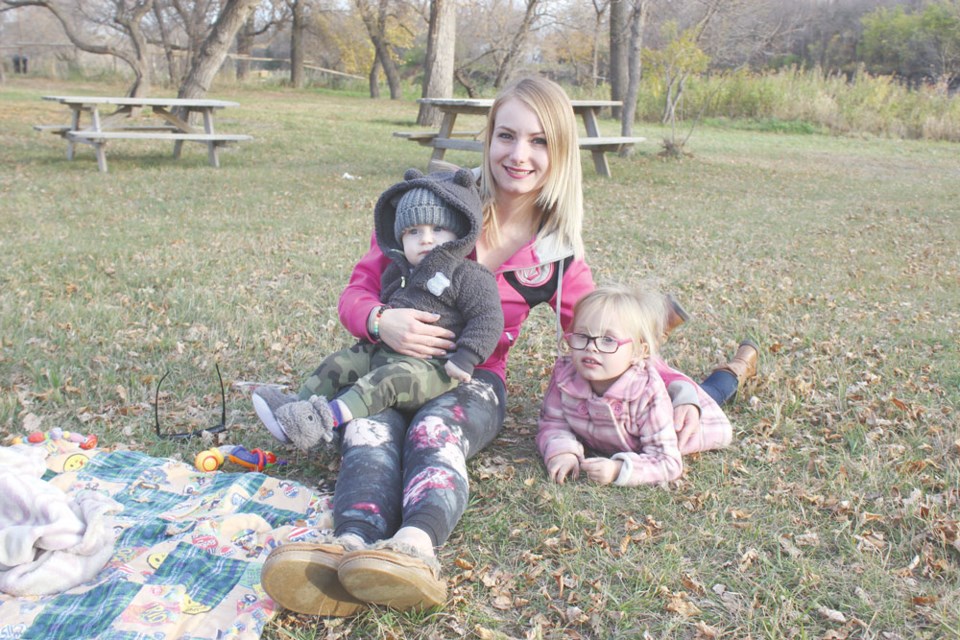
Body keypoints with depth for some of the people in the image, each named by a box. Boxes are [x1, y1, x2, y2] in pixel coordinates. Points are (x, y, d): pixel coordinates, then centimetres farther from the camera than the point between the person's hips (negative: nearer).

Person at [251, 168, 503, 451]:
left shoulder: (470, 276, -9)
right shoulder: (397, 272, 15)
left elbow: (487, 320, -15)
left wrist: (465, 359, -23)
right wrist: (377, 321, 16)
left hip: (431, 365, -9)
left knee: (389, 379, -33)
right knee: (340, 362, 1)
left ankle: (328, 418, -46)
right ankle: (297, 405, -5)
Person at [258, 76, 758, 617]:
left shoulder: (558, 256, 3)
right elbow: (359, 289, 2)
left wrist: (680, 390, -8)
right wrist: (380, 320, -24)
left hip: (474, 381, 0)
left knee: (435, 429, -36)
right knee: (371, 429, -35)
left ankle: (416, 546, -65)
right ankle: (356, 543, -62)